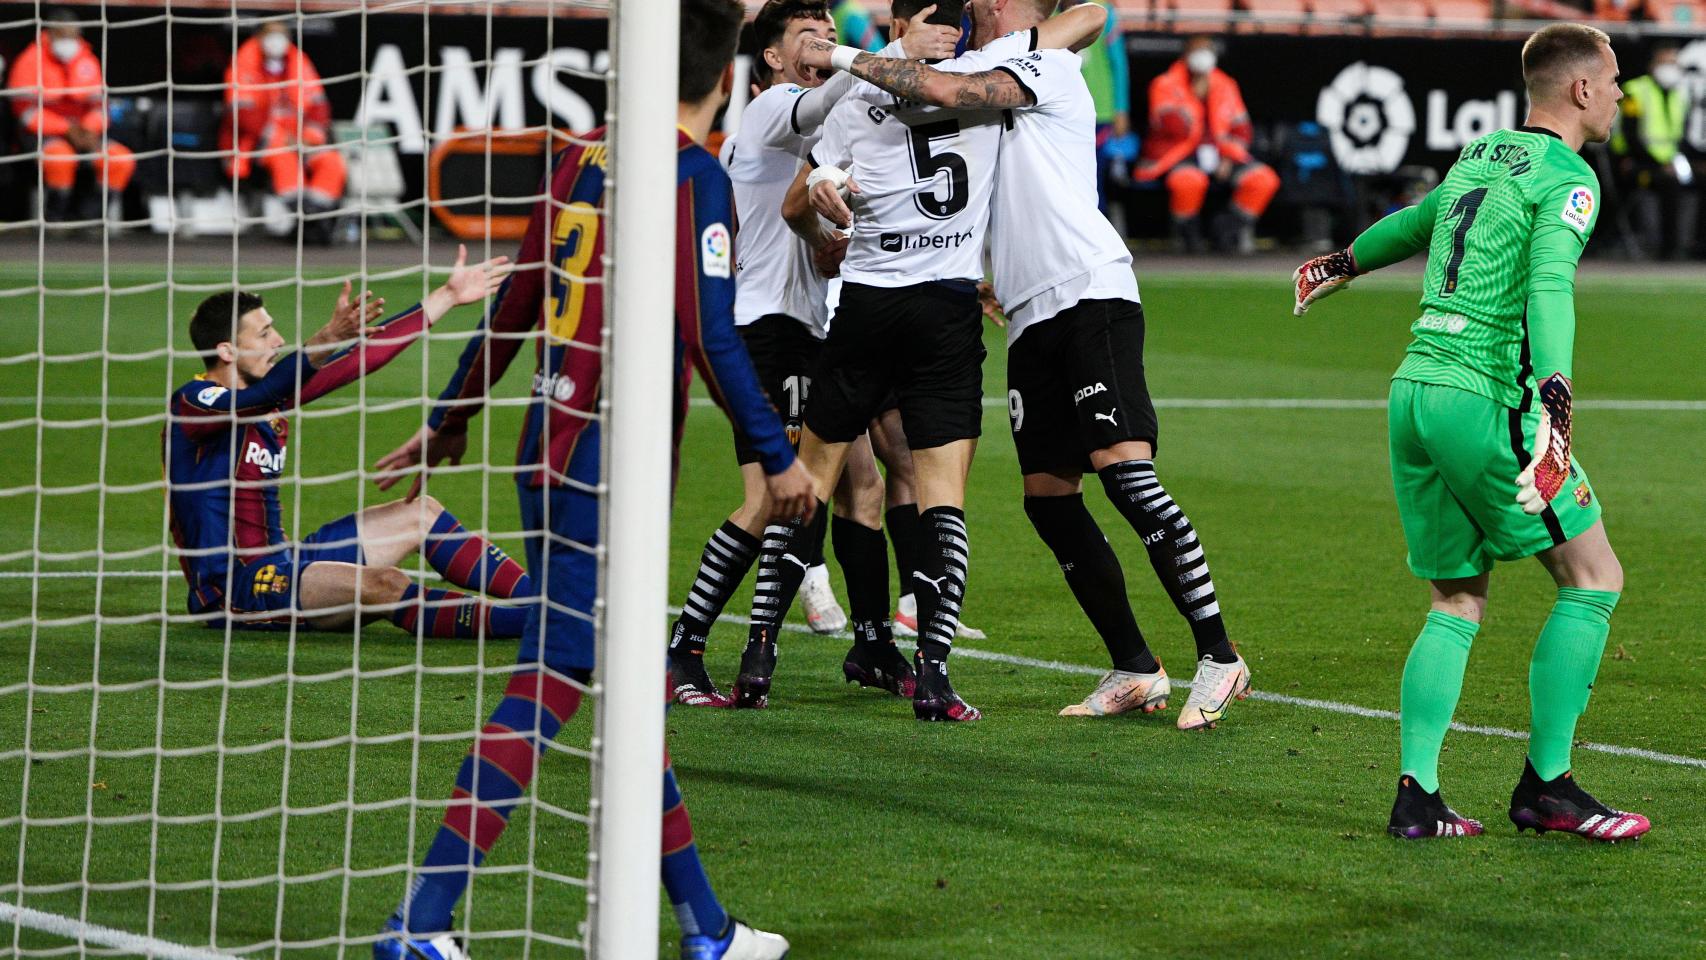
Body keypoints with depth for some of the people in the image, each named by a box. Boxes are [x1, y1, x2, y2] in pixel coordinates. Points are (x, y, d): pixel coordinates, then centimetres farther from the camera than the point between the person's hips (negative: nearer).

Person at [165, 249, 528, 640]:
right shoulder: (194, 403, -14)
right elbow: (260, 397, -35)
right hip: (233, 589, -10)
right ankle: (526, 620, -30)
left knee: (420, 514, 9)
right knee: (382, 584, -28)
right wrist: (329, 338, -49)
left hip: (278, 561, 10)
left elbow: (359, 359, 15)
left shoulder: (269, 394, 11)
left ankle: (532, 593, 2)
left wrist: (447, 297, 17)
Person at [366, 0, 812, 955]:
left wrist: (454, 415, 26)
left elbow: (519, 299, 16)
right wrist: (778, 456, -7)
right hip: (609, 466, -8)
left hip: (554, 449, 8)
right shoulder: (695, 175, -10)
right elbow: (710, 334, -14)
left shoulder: (585, 156, 11)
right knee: (549, 686, -9)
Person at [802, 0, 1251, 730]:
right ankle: (1134, 669, 10)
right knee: (1048, 496, 4)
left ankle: (1218, 656, -18)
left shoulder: (1050, 67, -2)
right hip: (1032, 317, 9)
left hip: (1091, 293, -9)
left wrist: (845, 59, -6)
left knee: (1122, 465, -18)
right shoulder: (984, 76, 24)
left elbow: (946, 91, -16)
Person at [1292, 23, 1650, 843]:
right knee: (1592, 577, 0)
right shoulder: (1567, 178, -6)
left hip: (1414, 390, 8)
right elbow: (1550, 282, -23)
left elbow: (1419, 220, 38)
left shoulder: (1479, 157, 19)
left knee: (1458, 602, 12)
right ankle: (1545, 788, -1)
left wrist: (1349, 263, 58)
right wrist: (1554, 391, -36)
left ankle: (1416, 794, 1)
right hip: (1483, 399, -8)